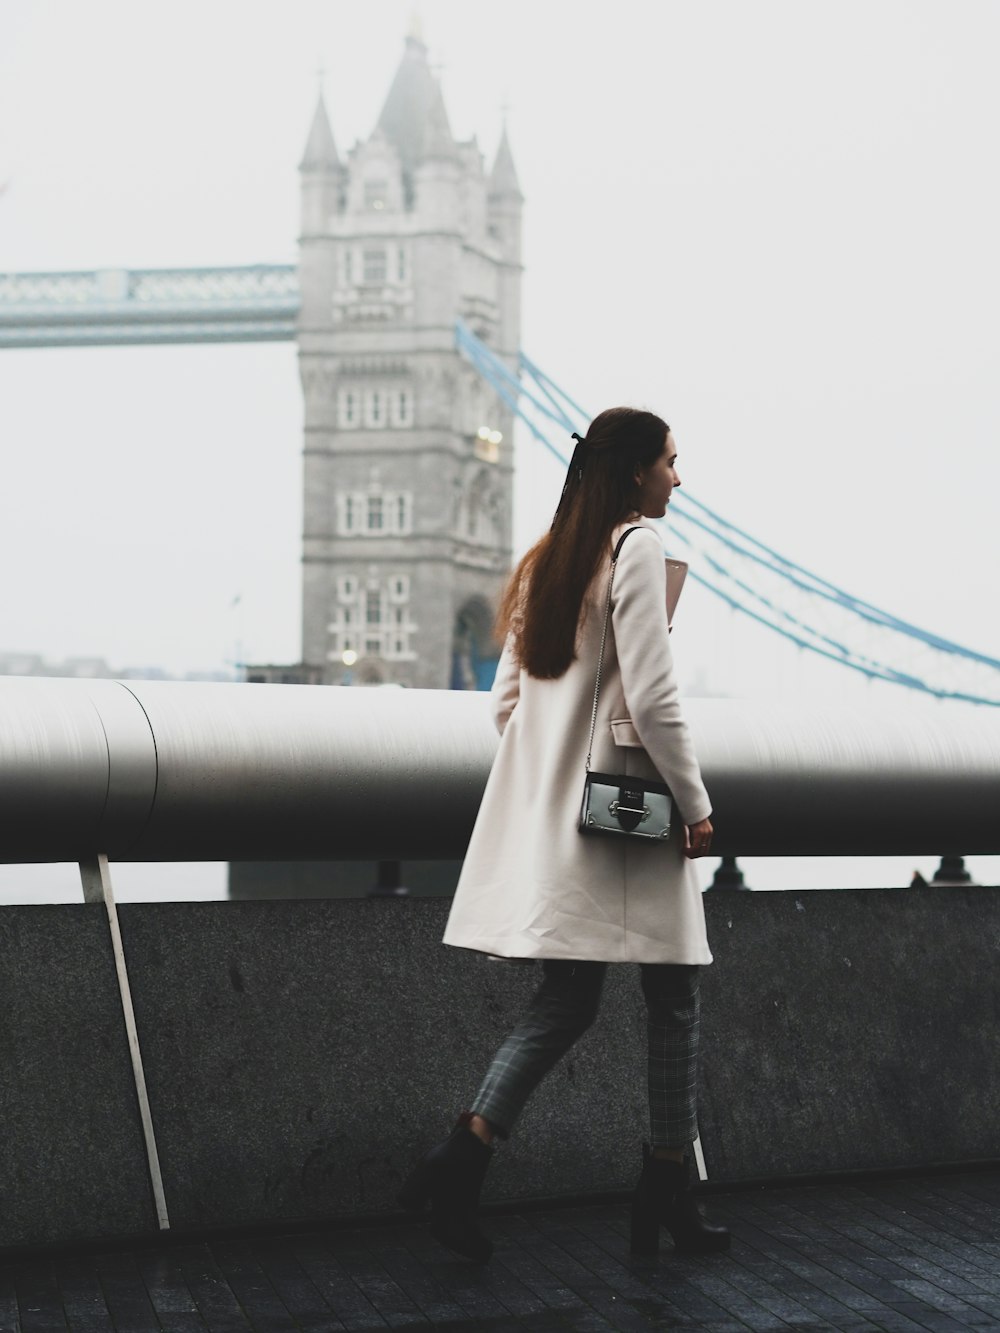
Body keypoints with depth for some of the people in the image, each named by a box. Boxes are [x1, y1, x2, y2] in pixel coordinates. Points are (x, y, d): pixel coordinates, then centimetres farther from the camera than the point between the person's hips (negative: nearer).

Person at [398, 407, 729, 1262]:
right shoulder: (638, 546, -10)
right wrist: (695, 803, -9)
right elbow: (652, 698, -17)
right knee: (674, 997, 4)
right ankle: (668, 1195, 11)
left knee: (567, 1000, 9)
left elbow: (506, 702, 16)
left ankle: (460, 1162, -3)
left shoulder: (548, 561, 15)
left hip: (551, 809, 8)